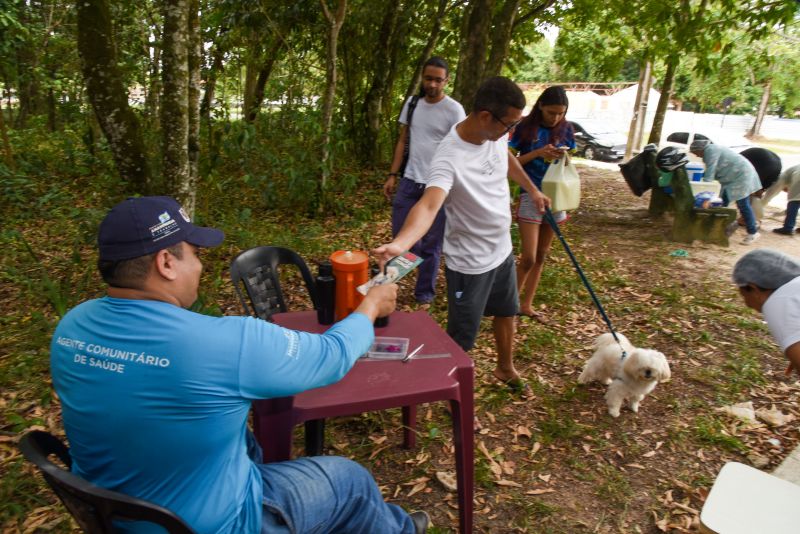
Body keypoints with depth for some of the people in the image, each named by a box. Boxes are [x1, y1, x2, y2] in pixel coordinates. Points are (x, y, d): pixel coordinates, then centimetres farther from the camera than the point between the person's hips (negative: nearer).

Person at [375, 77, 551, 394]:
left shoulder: (497, 132, -9)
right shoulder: (449, 158, -32)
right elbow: (428, 205, -49)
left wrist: (532, 190, 27)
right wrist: (399, 244, -67)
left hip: (502, 248, 8)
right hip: (470, 262, -8)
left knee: (506, 312, 28)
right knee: (461, 338, 2)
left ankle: (505, 368, 55)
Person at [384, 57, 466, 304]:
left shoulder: (454, 110, -6)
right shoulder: (412, 104, 9)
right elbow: (402, 142, 13)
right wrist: (392, 175, 7)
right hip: (409, 180, 5)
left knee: (431, 242, 4)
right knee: (400, 233, 7)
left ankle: (424, 292, 19)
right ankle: (425, 256, 34)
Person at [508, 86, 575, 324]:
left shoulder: (566, 129, 4)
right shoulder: (525, 127, -7)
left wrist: (563, 157, -11)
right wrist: (538, 153, -19)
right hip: (530, 196, -4)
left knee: (541, 257, 10)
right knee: (528, 258, -8)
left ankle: (526, 305, 22)